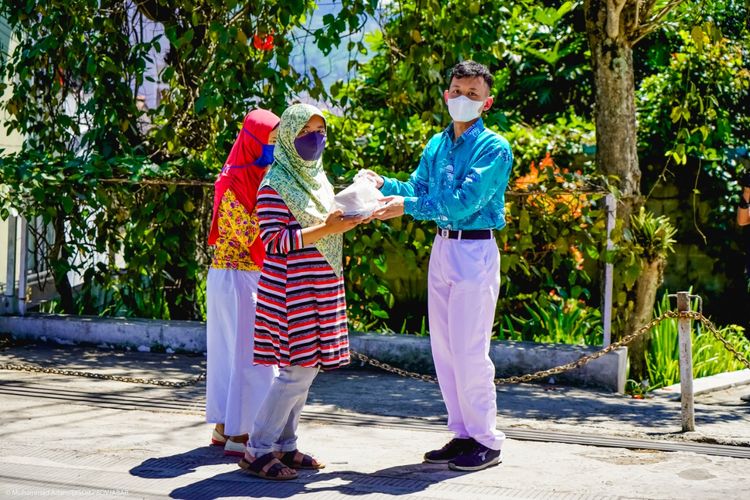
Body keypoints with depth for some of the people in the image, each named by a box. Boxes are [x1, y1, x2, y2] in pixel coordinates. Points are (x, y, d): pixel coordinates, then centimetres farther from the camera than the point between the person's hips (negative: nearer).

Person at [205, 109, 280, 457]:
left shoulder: (266, 179, 12)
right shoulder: (234, 183, -14)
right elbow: (248, 235, -21)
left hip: (257, 276, 8)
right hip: (235, 276, -8)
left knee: (234, 350, 12)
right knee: (246, 352, -8)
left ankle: (225, 426, 19)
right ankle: (238, 433, -4)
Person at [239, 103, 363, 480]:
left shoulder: (318, 179, 15)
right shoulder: (275, 184, -11)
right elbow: (275, 241, -19)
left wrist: (344, 221, 6)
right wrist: (327, 229, -24)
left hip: (320, 289, 8)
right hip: (290, 290, -8)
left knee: (305, 368, 10)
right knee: (297, 371, -10)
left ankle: (284, 445, 20)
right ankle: (258, 451, -2)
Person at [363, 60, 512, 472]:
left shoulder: (494, 148, -11)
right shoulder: (437, 144, 12)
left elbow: (463, 203, -20)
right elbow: (417, 188, 14)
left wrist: (408, 206, -21)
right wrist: (384, 184, -4)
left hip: (475, 251, -8)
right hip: (442, 248, 8)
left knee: (469, 350, -7)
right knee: (443, 348, 10)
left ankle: (487, 441, 4)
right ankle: (463, 434, 20)